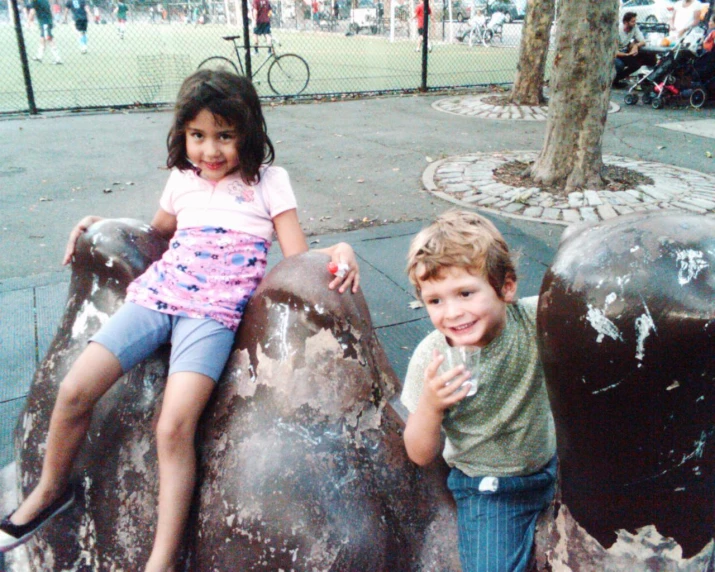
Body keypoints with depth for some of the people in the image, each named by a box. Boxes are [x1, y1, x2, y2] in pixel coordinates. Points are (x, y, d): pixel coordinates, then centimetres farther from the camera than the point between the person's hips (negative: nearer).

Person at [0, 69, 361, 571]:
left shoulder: (269, 181, 2)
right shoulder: (183, 180, 14)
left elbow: (298, 260, -2)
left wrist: (340, 251, -21)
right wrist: (102, 226, 19)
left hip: (215, 311, -4)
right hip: (158, 293, 5)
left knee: (175, 426, -24)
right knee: (74, 391, -9)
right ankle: (51, 490, 21)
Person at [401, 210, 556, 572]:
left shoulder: (537, 320, -19)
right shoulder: (431, 359, -19)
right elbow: (421, 456, -11)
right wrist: (430, 406, -30)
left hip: (556, 464, 2)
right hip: (487, 486, -2)